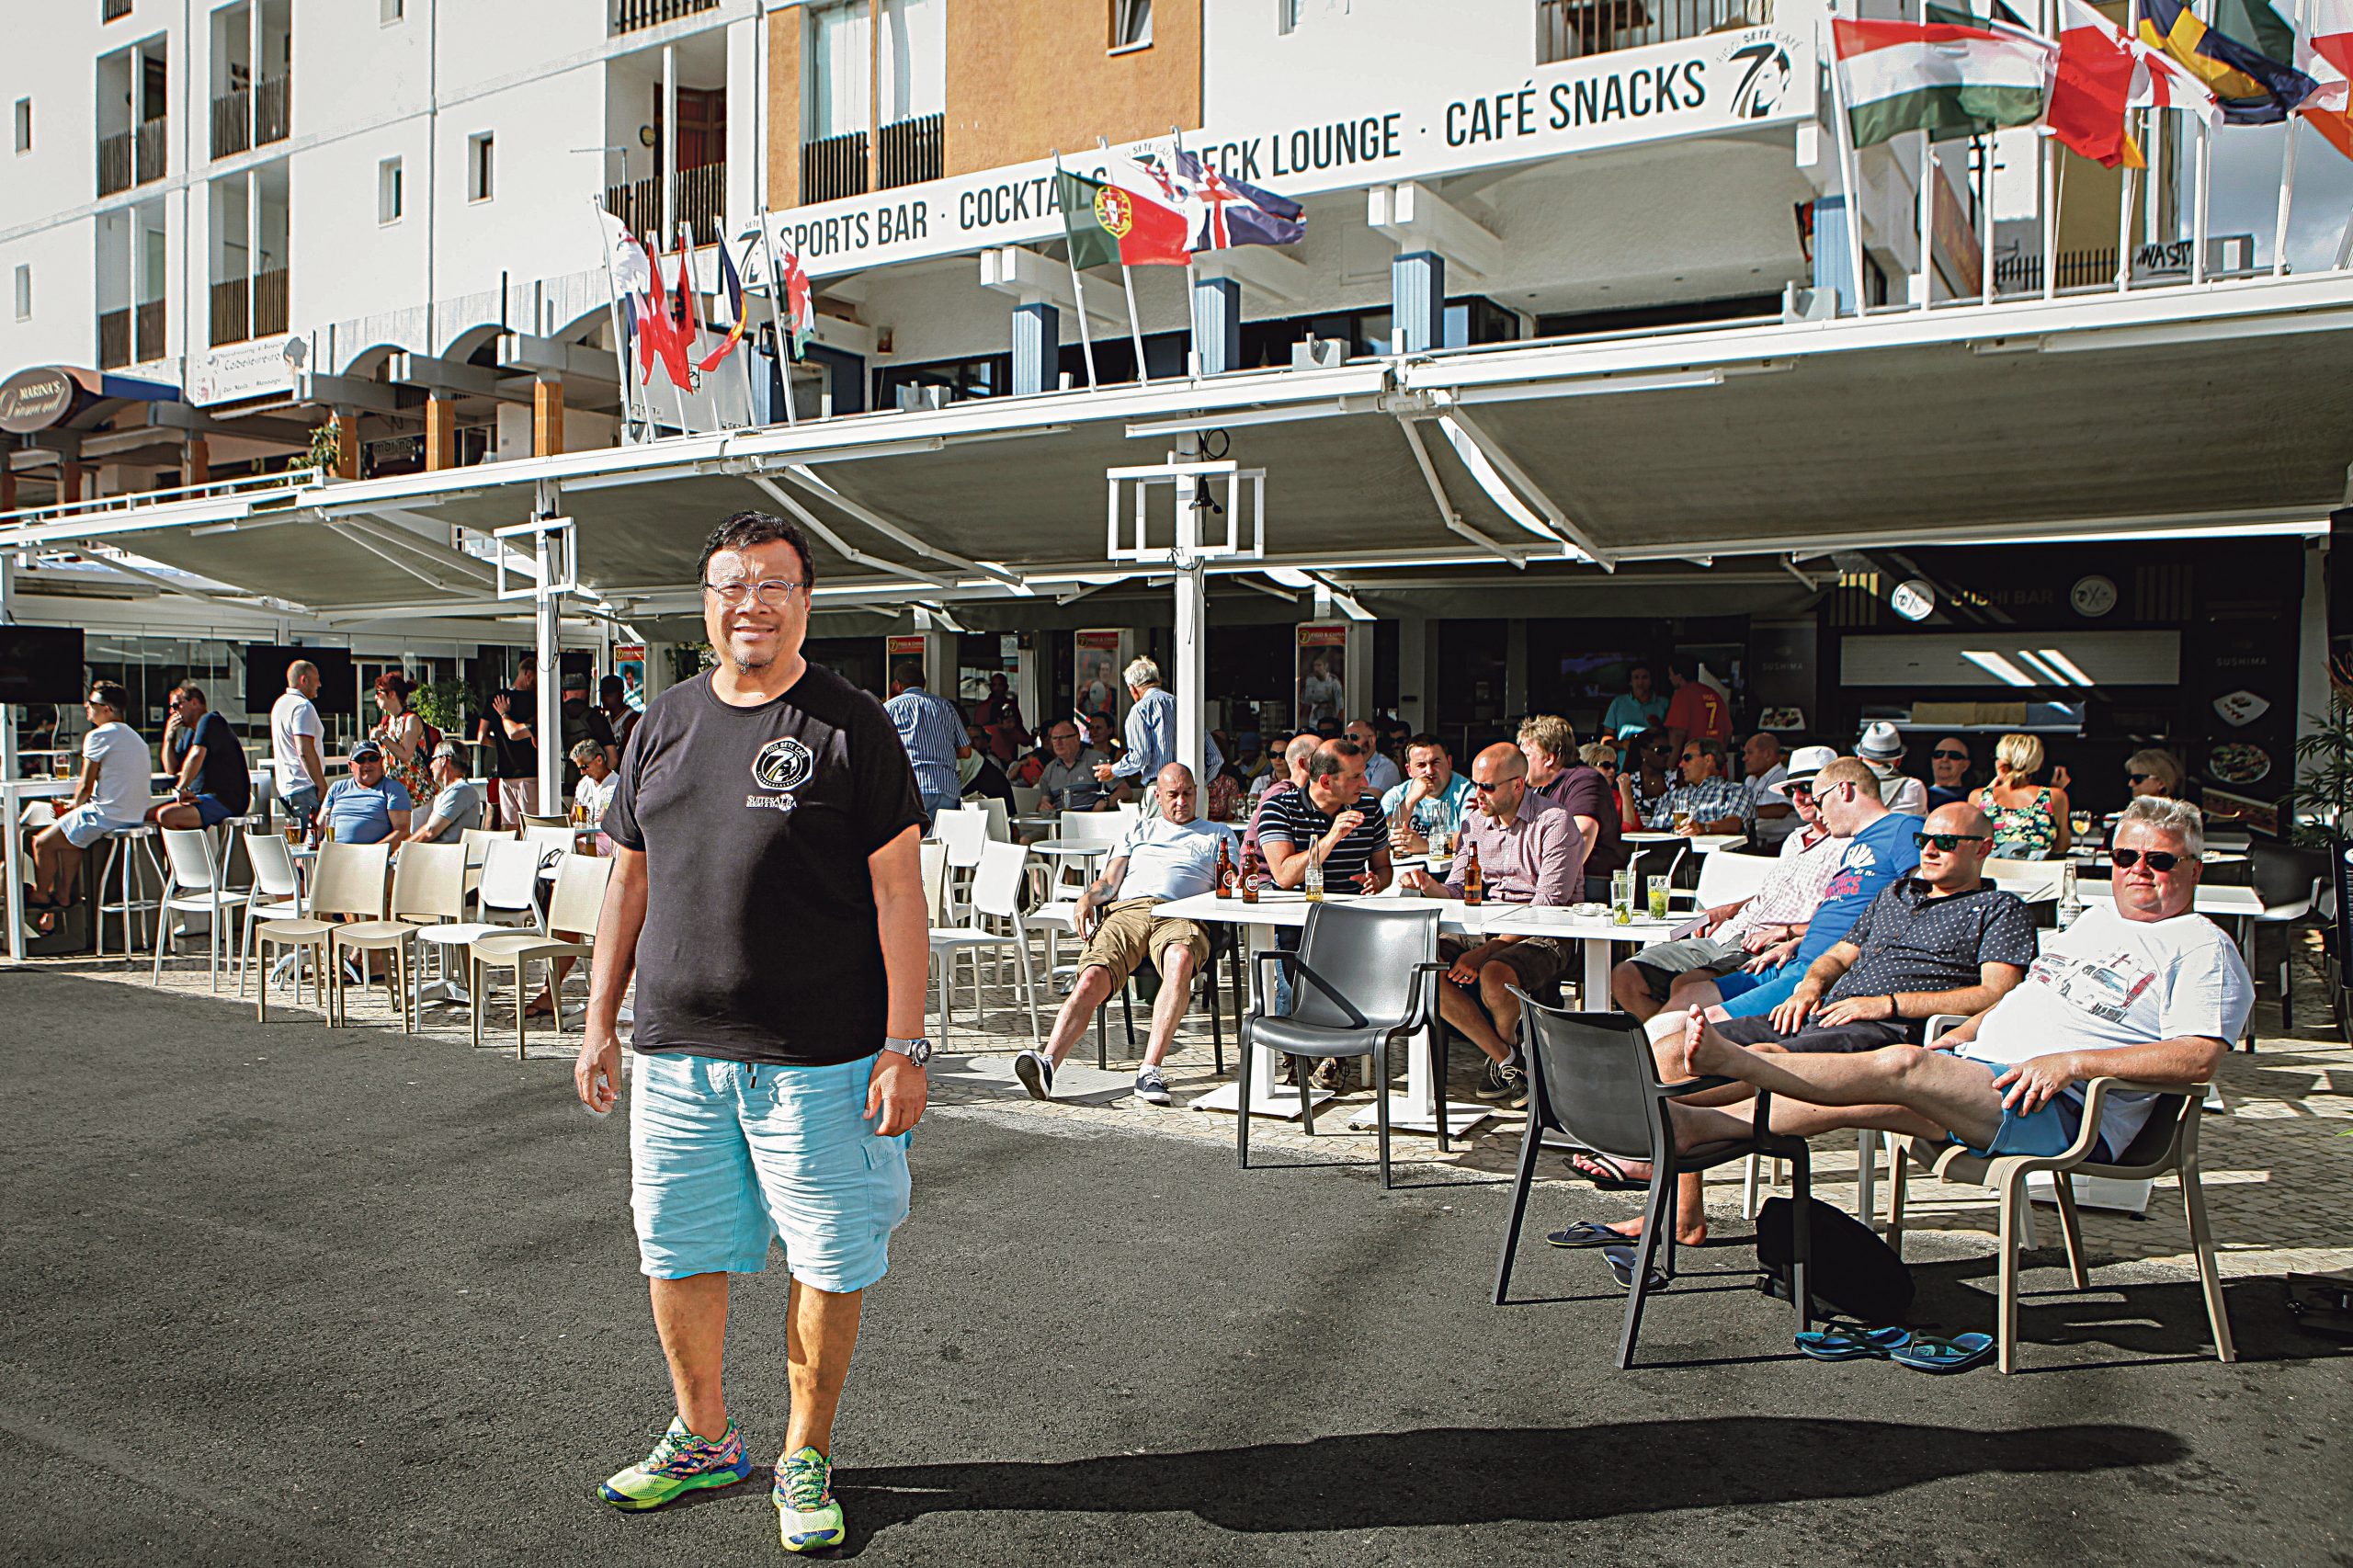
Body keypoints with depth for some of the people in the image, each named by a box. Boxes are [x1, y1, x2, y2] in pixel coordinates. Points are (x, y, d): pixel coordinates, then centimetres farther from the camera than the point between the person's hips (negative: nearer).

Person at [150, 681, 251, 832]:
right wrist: (168, 737, 9)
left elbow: (197, 755, -24)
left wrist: (181, 788, -21)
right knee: (148, 814, 3)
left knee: (166, 816, -28)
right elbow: (171, 769, 21)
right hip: (202, 797, 10)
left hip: (227, 801, -10)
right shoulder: (188, 732, 21)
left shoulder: (209, 721, -9)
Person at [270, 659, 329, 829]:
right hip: (304, 788, -10)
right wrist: (322, 786, -19)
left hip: (285, 787, 10)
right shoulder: (303, 706, -13)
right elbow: (305, 751, -22)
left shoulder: (280, 703, 19)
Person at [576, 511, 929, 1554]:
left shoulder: (851, 726, -4)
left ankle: (804, 1458, 25)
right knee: (676, 1254, 14)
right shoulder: (663, 724, 11)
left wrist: (904, 1047, -12)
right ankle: (703, 1440, 36)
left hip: (816, 1054, -4)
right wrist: (599, 1025, 12)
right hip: (673, 1052, 5)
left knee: (828, 1265, 4)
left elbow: (898, 893, -7)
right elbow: (628, 882, 16)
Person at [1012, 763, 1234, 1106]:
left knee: (1180, 959, -39)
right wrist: (1088, 898, 1)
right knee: (1093, 978, -28)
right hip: (1127, 911, 2)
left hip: (1180, 916, -2)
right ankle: (1047, 1061, -43)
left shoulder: (1218, 834, 30)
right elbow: (1110, 881, 23)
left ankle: (1150, 1071, -43)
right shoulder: (1139, 830, 34)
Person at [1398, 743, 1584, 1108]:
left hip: (1544, 939, -6)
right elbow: (1457, 891, 13)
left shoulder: (1555, 822, -10)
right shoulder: (1475, 821, 12)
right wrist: (1431, 887, -12)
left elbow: (1549, 904, -18)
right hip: (1486, 930, 7)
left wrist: (1486, 950, -24)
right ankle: (1507, 1061, -10)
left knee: (1493, 976, -37)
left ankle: (1505, 1055, 1)